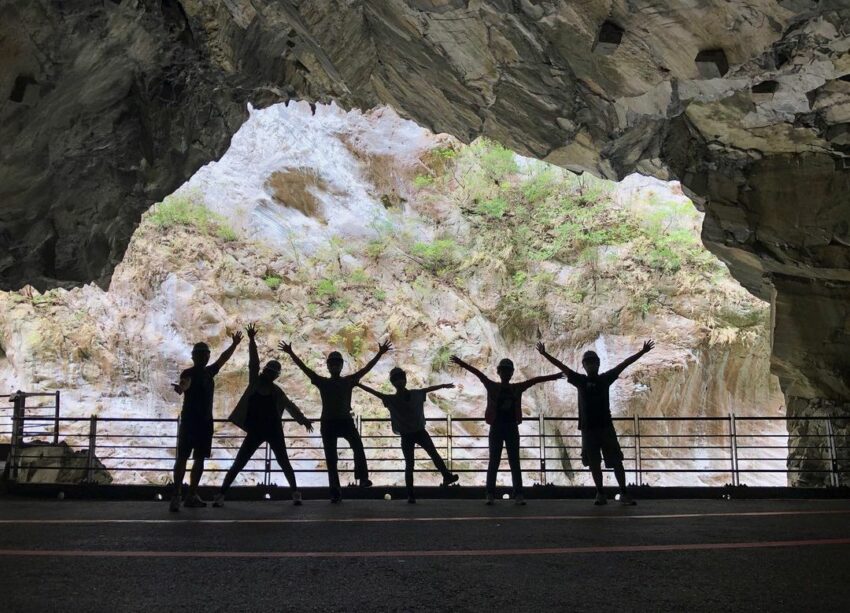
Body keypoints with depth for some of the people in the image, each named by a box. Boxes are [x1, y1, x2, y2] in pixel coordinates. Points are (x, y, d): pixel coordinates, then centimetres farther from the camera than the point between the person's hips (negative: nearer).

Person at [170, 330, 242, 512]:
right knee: (182, 458, -10)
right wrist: (181, 387, -55)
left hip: (206, 422, 7)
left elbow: (223, 359, 31)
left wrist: (234, 345, 34)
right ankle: (176, 496, -12)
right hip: (189, 421, -7)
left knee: (200, 459, 7)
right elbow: (185, 383, -33)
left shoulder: (209, 372, 14)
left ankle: (192, 496, 12)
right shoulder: (189, 373, -8)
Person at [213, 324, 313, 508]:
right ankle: (221, 494, 0)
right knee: (238, 464, -4)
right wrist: (252, 340, -19)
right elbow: (253, 362, -9)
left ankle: (295, 492, 16)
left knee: (284, 463, 5)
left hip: (273, 431, 1)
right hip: (255, 432, -1)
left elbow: (290, 406, 11)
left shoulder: (277, 391, 4)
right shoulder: (255, 382, 2)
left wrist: (303, 420, 8)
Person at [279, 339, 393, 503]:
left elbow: (366, 368, 4)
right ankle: (335, 493, 4)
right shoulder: (322, 382, 9)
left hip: (346, 420, -1)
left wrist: (380, 354, -4)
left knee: (357, 446, -27)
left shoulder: (349, 381, 8)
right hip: (328, 423, 1)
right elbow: (304, 368, 5)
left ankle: (363, 478, -20)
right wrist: (291, 353, -1)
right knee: (331, 460, 0)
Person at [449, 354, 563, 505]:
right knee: (494, 462, 1)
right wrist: (463, 364, -20)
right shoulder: (492, 387, 0)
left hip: (512, 429, 2)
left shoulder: (517, 388, 7)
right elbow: (480, 375, -11)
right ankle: (490, 494, 5)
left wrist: (555, 376, 7)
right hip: (496, 429, -2)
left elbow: (534, 380, 7)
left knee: (515, 462, 3)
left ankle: (518, 494, 6)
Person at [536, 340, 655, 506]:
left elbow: (624, 364, 4)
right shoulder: (580, 380, 5)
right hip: (588, 428, 0)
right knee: (594, 464, 5)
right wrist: (545, 354, -3)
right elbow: (562, 366, 2)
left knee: (617, 461, -1)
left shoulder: (605, 378, 5)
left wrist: (643, 352, 1)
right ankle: (600, 494, 15)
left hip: (606, 426, 0)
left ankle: (624, 494, 6)